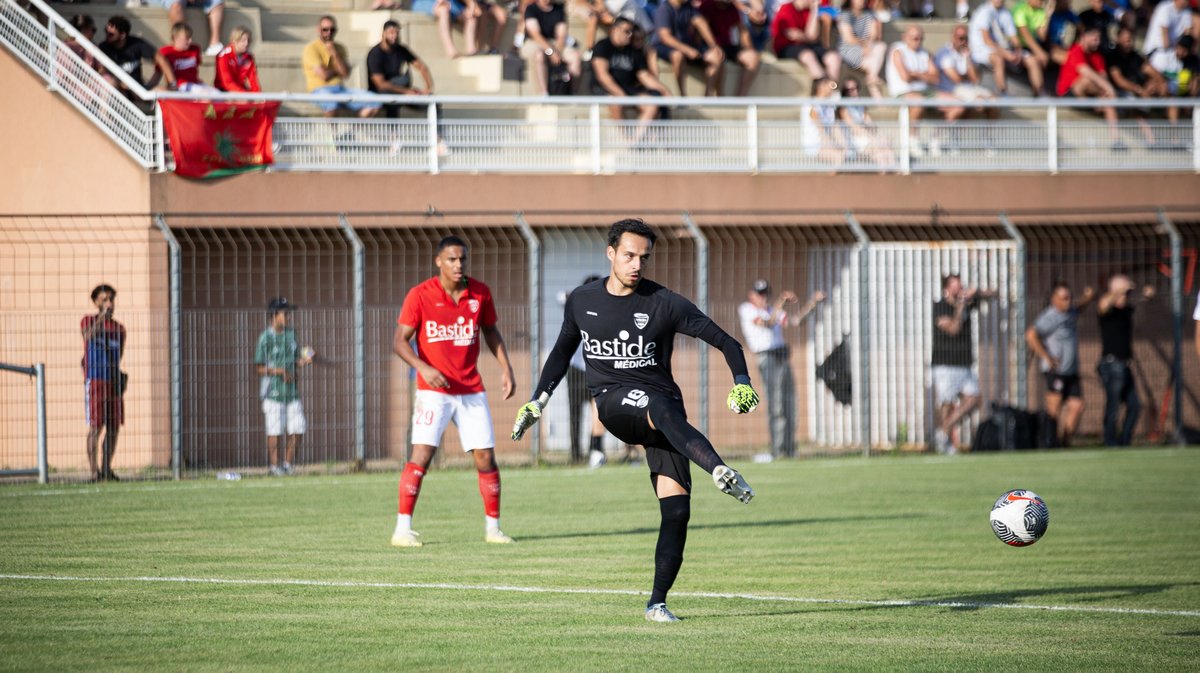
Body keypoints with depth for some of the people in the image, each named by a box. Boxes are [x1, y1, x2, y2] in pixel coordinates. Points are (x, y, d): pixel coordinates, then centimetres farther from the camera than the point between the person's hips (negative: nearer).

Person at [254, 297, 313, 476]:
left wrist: (303, 361, -3)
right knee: (274, 431, -3)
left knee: (298, 430, 3)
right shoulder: (266, 337, -8)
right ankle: (274, 466, 6)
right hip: (273, 392, -6)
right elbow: (259, 368, -9)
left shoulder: (291, 334, 10)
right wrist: (279, 371, -20)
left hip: (292, 392, 6)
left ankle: (288, 465, 15)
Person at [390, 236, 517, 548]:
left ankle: (493, 527, 16)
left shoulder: (480, 293, 3)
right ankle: (403, 529, -10)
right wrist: (423, 368, -22)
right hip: (434, 390, -4)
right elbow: (400, 341, -7)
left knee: (486, 457, 3)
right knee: (422, 454, -15)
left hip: (472, 390, 4)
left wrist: (505, 367, 7)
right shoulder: (420, 295, -8)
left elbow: (490, 331, 18)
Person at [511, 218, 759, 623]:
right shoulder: (581, 301, 9)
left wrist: (742, 384, -18)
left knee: (676, 509, -13)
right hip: (613, 402, 0)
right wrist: (538, 401, 22)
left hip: (664, 404, 0)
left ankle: (657, 602, -2)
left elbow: (724, 342, -1)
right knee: (662, 407, -38)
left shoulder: (664, 304, -1)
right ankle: (720, 471, -61)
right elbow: (562, 352, 27)